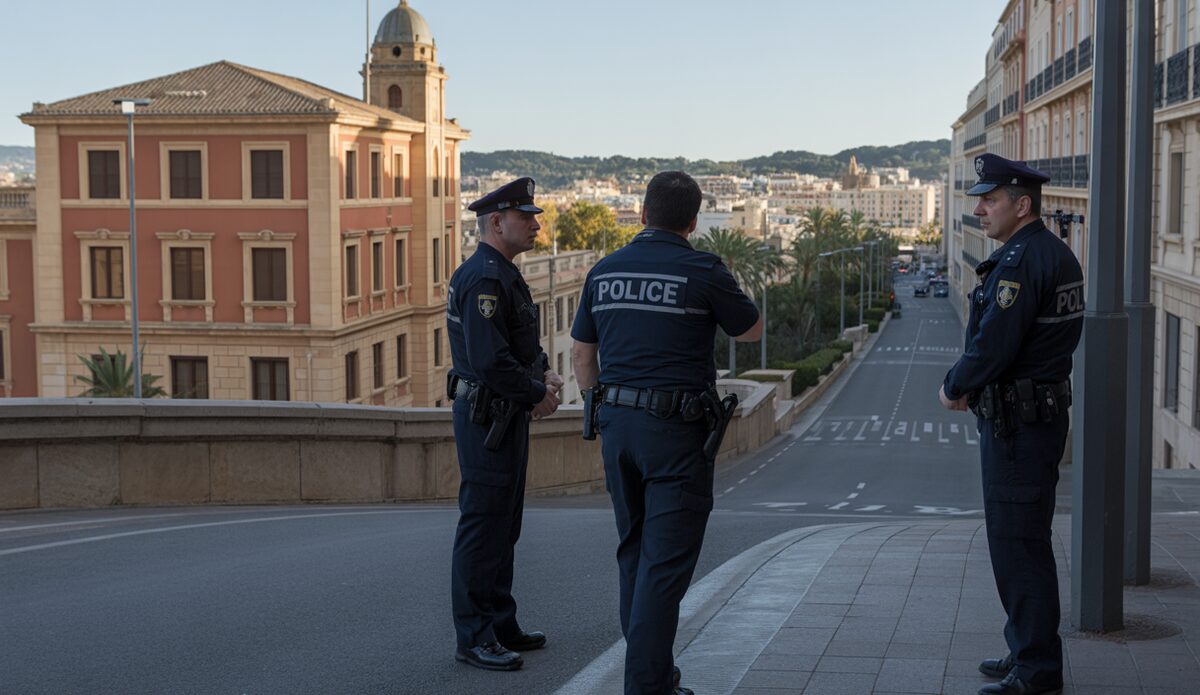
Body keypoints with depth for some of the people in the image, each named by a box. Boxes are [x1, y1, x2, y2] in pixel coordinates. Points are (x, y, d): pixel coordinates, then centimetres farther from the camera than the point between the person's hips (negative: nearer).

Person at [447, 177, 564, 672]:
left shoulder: (503, 275, 15)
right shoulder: (483, 278, -19)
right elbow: (490, 361, -26)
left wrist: (544, 373, 5)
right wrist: (538, 394, -14)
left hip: (507, 415, 11)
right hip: (486, 417, -11)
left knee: (503, 524, 16)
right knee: (483, 525, -6)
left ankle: (500, 625, 25)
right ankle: (474, 638, 0)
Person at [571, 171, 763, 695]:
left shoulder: (605, 271, 6)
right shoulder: (703, 271, -9)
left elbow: (581, 354, 12)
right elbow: (751, 331, 5)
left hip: (618, 422, 6)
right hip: (677, 432, -6)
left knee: (635, 552, 18)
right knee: (666, 559, -3)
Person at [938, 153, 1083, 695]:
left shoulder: (1019, 262, -20)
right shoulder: (1057, 255, 13)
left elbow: (992, 345, -24)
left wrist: (953, 388, -6)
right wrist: (971, 386, 8)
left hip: (1017, 425, -11)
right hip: (1043, 411, 11)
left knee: (1019, 546, -4)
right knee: (1021, 542, 19)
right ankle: (1027, 651, 29)